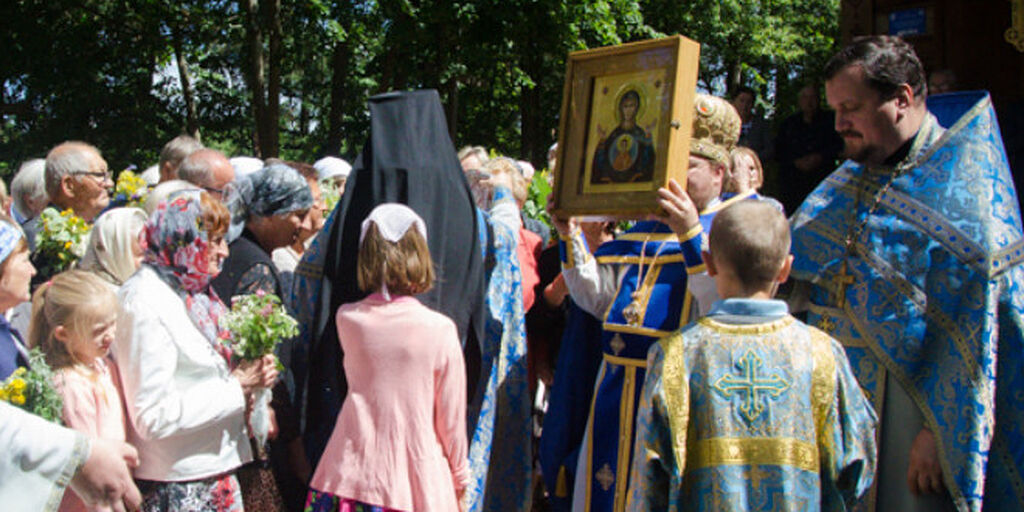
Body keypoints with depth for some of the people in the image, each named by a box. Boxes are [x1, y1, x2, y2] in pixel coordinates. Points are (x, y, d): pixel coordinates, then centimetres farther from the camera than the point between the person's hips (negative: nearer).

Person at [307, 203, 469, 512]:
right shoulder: (440, 330, -13)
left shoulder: (347, 319, -6)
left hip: (351, 475, 3)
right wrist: (460, 485, 10)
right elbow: (452, 419, -4)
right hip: (416, 483, -3)